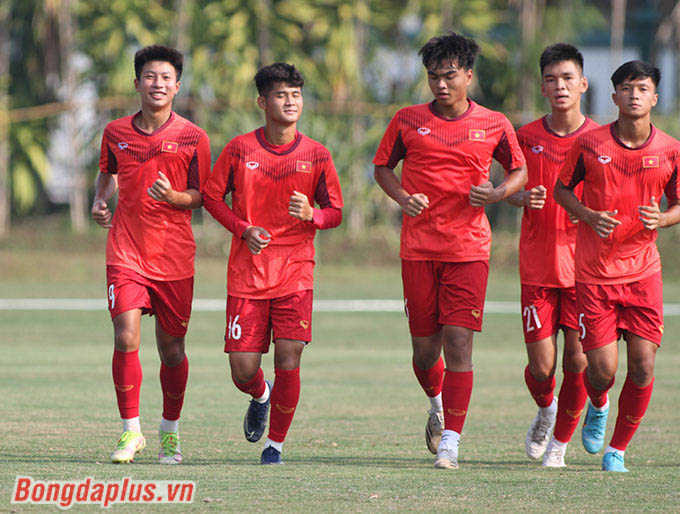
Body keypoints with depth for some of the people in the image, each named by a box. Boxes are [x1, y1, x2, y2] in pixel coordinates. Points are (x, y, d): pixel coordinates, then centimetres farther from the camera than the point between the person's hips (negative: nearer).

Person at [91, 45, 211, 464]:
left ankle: (170, 431, 27)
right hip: (126, 252, 1)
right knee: (126, 339, -14)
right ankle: (131, 431, 0)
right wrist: (101, 199, 4)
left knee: (172, 350, 5)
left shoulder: (193, 138, -2)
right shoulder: (116, 132, 4)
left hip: (175, 256, -1)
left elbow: (201, 197, 1)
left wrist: (173, 196, -19)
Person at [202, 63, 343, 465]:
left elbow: (335, 213, 7)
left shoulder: (317, 155, 1)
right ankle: (261, 396, 35)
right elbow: (211, 196, 8)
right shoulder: (240, 149, -1)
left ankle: (276, 442, 9)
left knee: (289, 363, -11)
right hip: (247, 274, 0)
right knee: (243, 371, -2)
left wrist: (311, 216, -16)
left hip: (295, 273, 0)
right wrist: (244, 229, -8)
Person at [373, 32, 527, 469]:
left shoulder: (494, 126, 2)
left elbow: (520, 171, 14)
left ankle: (451, 440, -8)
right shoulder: (407, 121, 3)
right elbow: (383, 166, 14)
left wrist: (498, 193, -7)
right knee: (424, 347, 5)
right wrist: (402, 197, -6)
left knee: (458, 342, -11)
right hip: (418, 248, 1)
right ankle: (438, 404, 38)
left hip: (469, 249, -1)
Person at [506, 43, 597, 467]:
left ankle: (560, 441, 16)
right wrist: (523, 198, -8)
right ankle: (545, 411, 32)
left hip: (584, 267, -1)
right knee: (541, 366, -3)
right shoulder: (526, 137, 2)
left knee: (578, 361, -6)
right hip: (537, 267, 1)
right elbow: (512, 189, 14)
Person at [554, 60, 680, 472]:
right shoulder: (590, 144, -4)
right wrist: (591, 216, -10)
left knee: (643, 366, -7)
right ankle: (598, 407, 31)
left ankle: (618, 449, 13)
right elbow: (562, 189, 8)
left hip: (643, 271, 1)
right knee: (602, 369, -6)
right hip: (595, 271, -1)